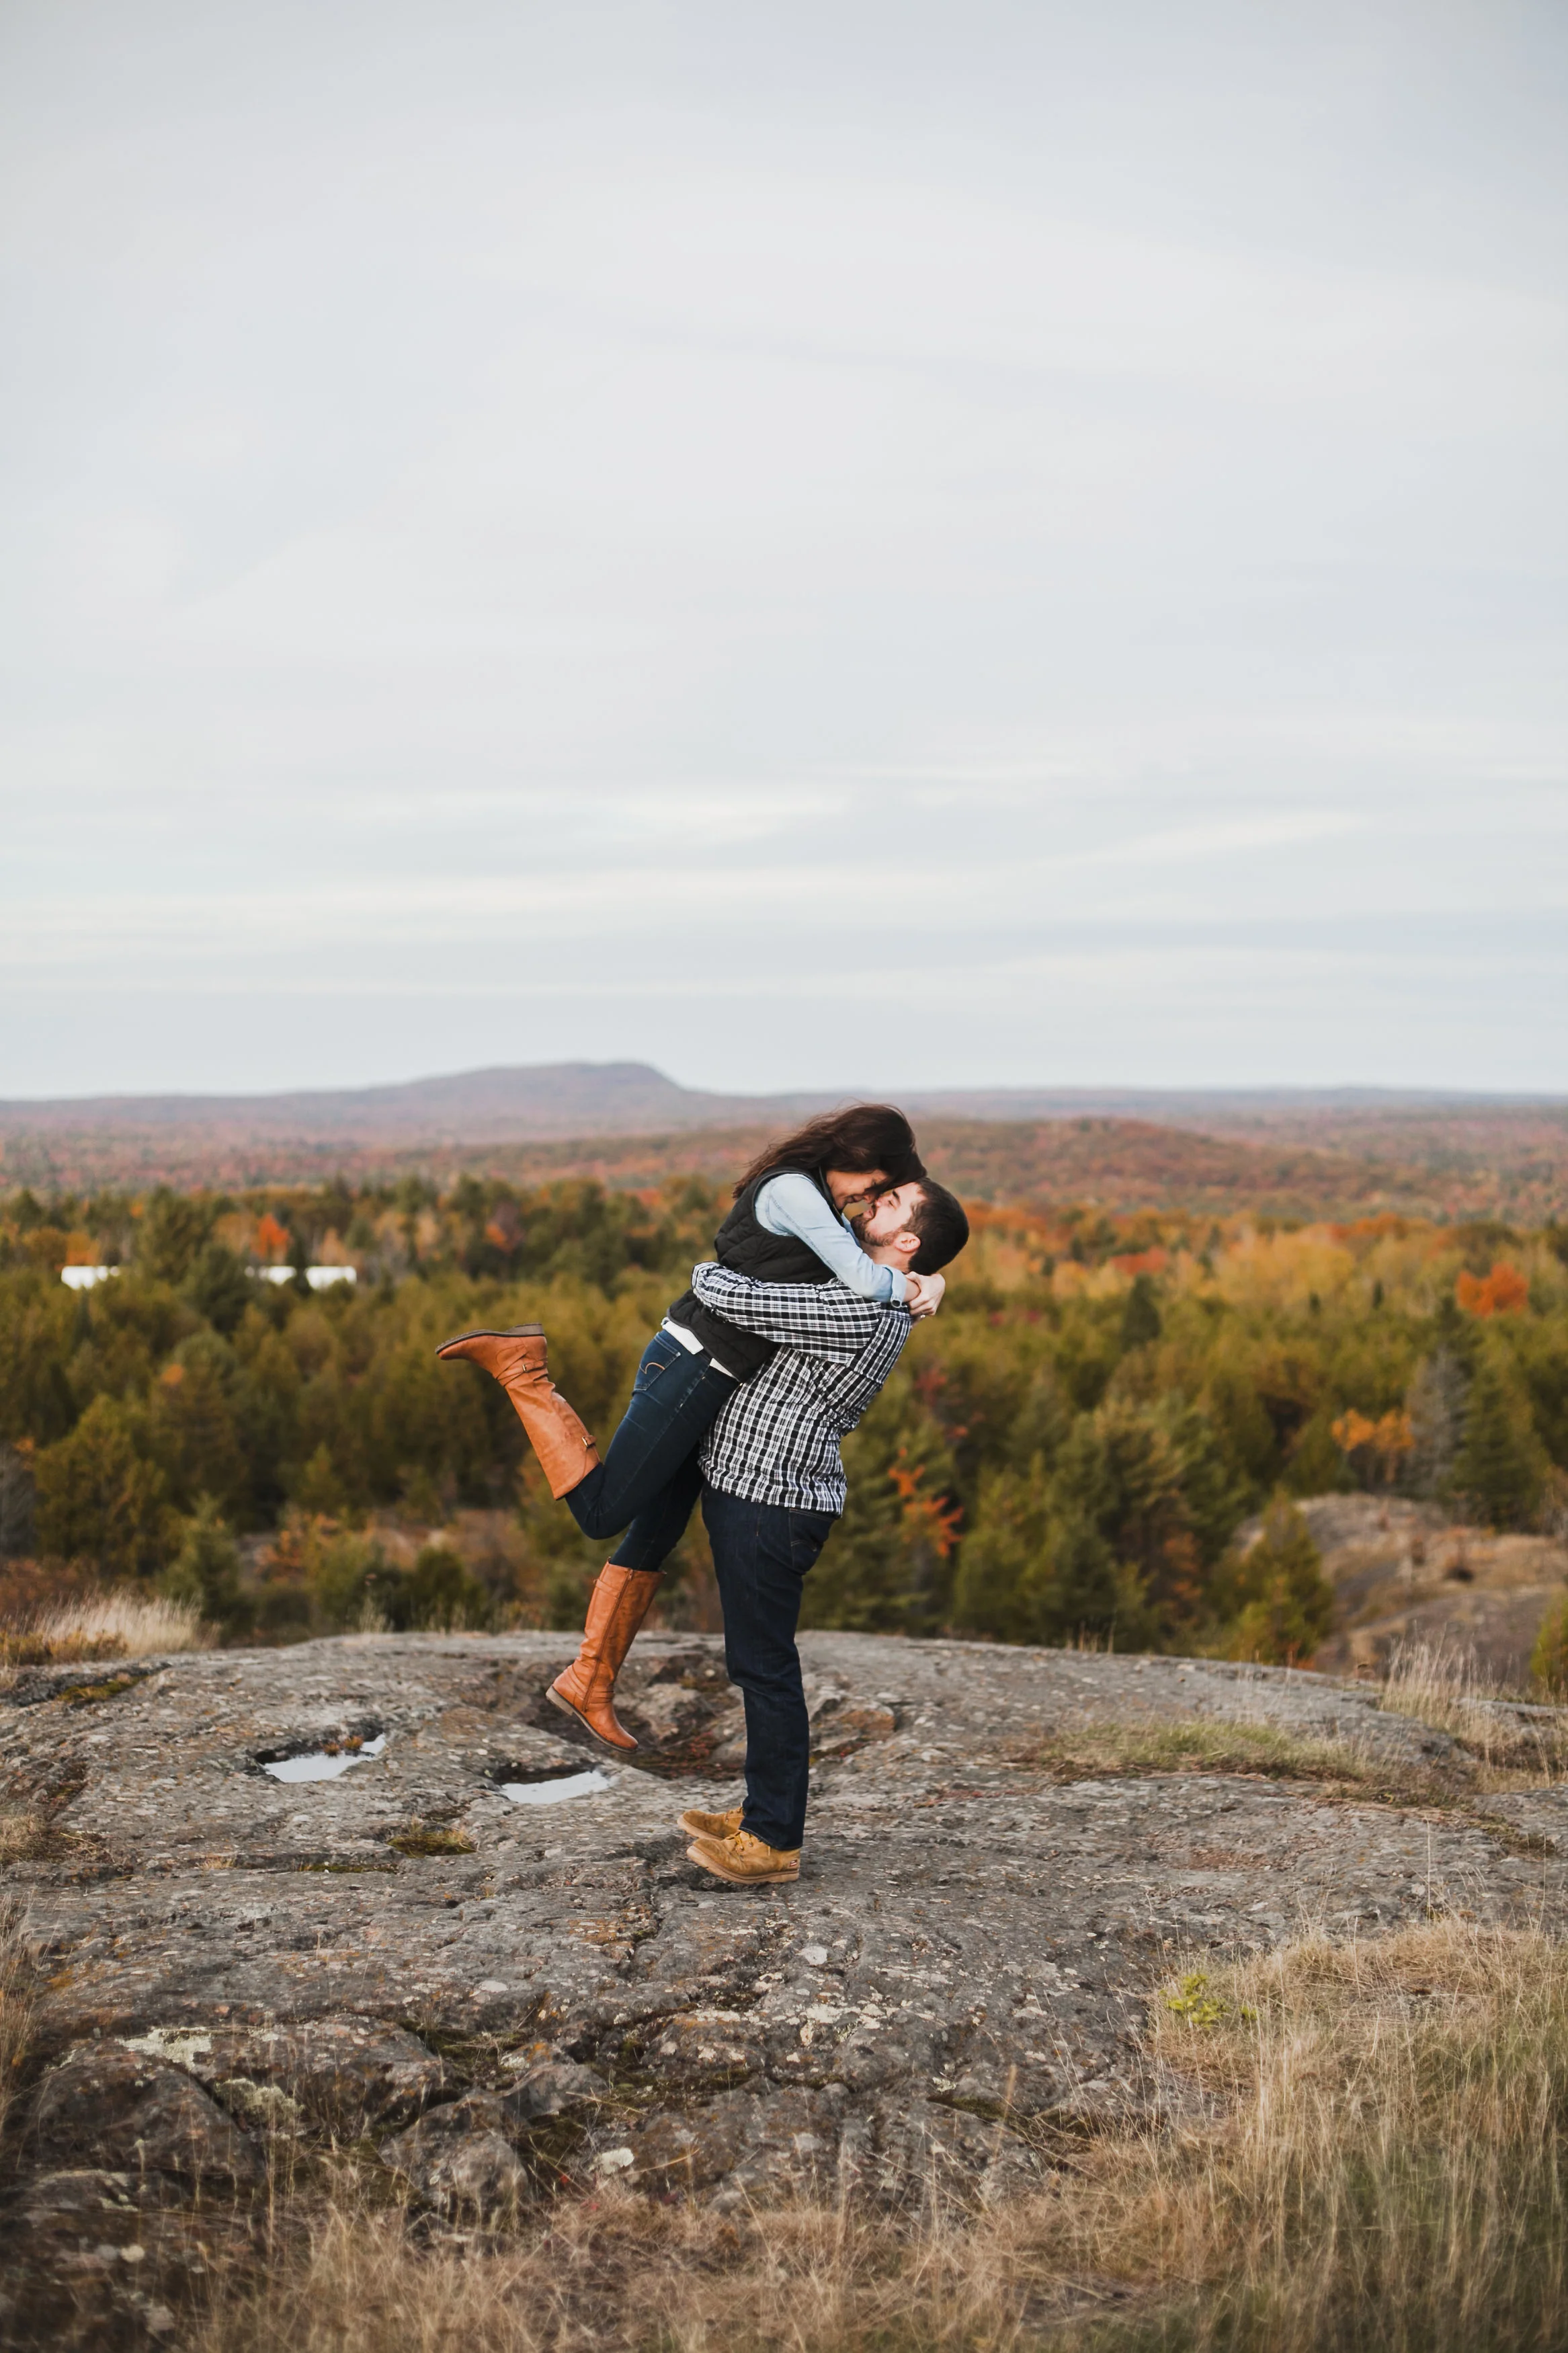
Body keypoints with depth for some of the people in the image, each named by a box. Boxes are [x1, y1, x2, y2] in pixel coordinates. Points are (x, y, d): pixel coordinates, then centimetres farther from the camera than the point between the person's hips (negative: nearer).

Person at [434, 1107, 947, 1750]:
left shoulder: (820, 1204, 16)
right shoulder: (791, 1190, -14)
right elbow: (864, 1282, -20)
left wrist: (926, 1281, 8)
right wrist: (903, 1286, 0)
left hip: (713, 1386, 10)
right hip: (690, 1366, -10)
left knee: (655, 1537, 13)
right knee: (602, 1513, -7)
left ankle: (589, 1683, 22)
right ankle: (520, 1365, 0)